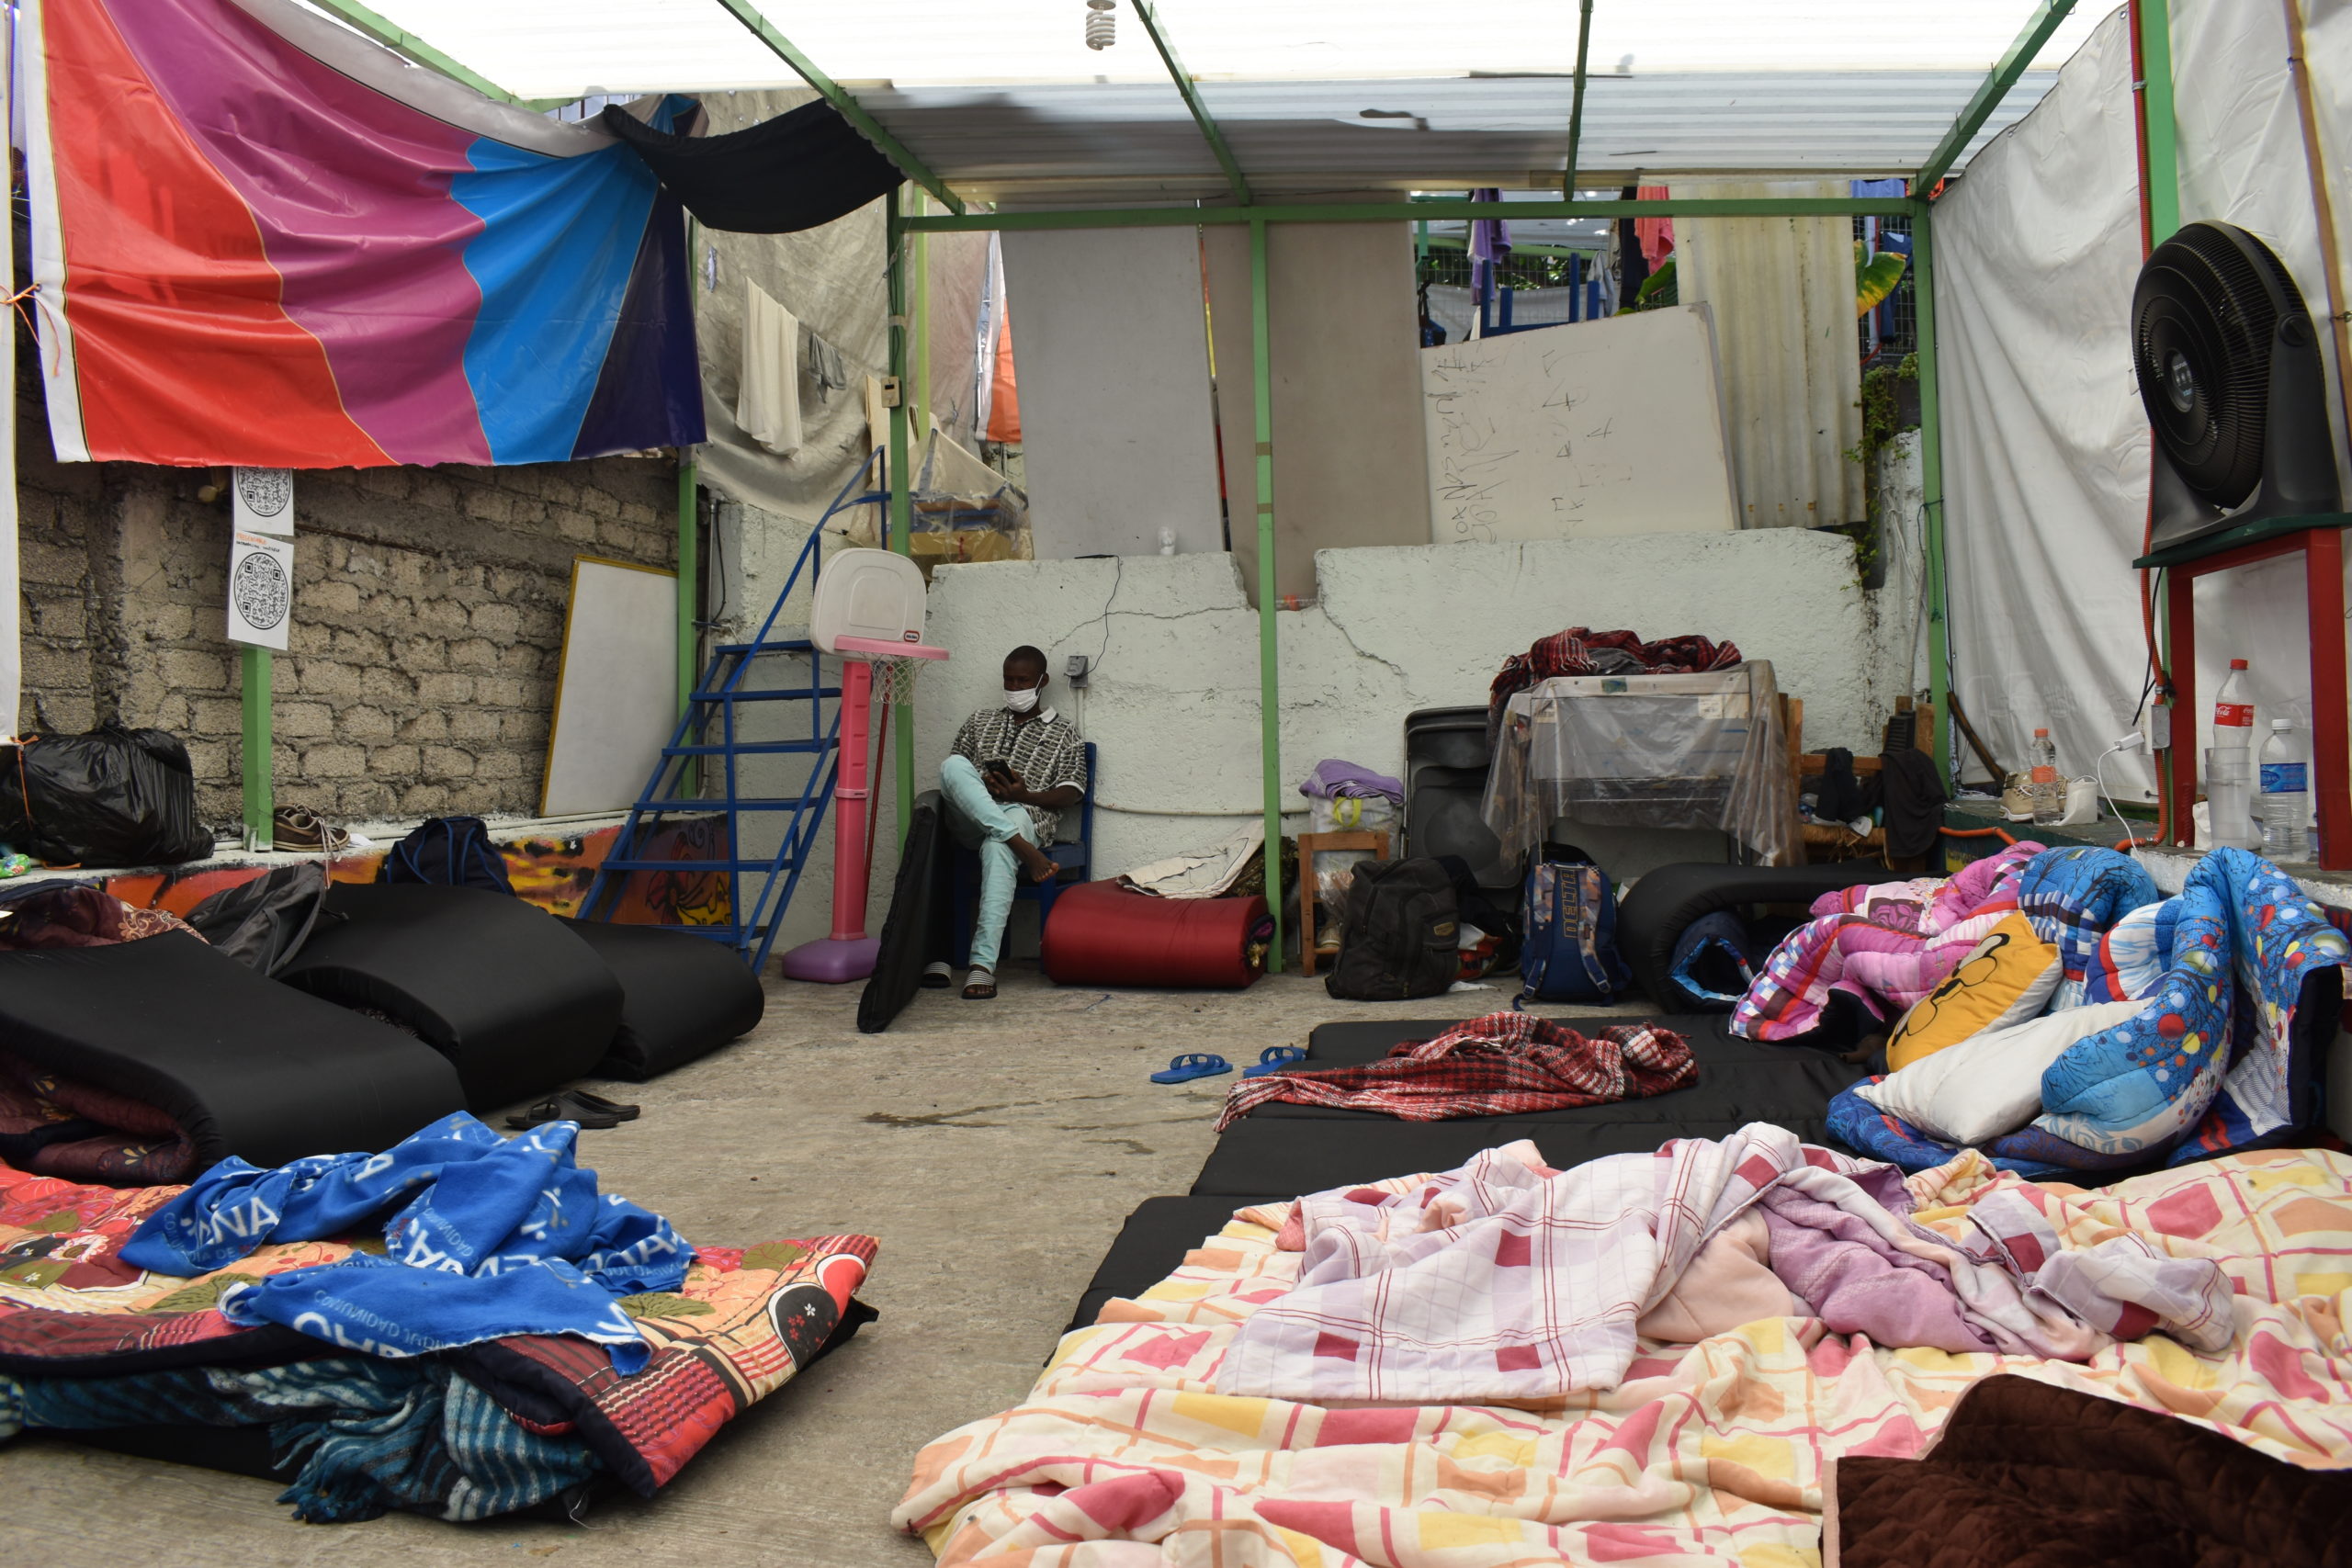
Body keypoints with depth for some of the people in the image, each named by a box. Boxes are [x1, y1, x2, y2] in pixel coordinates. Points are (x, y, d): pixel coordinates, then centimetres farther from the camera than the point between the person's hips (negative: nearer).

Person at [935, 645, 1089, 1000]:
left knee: (996, 846, -41)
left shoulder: (1063, 732, 19)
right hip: (970, 820, 3)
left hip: (1027, 815, -3)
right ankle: (1023, 849, -41)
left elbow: (1071, 792, 8)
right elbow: (950, 770, 20)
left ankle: (983, 962, -50)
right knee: (952, 765, -31)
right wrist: (978, 785, -3)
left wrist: (1026, 795, -11)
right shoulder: (981, 720, 28)